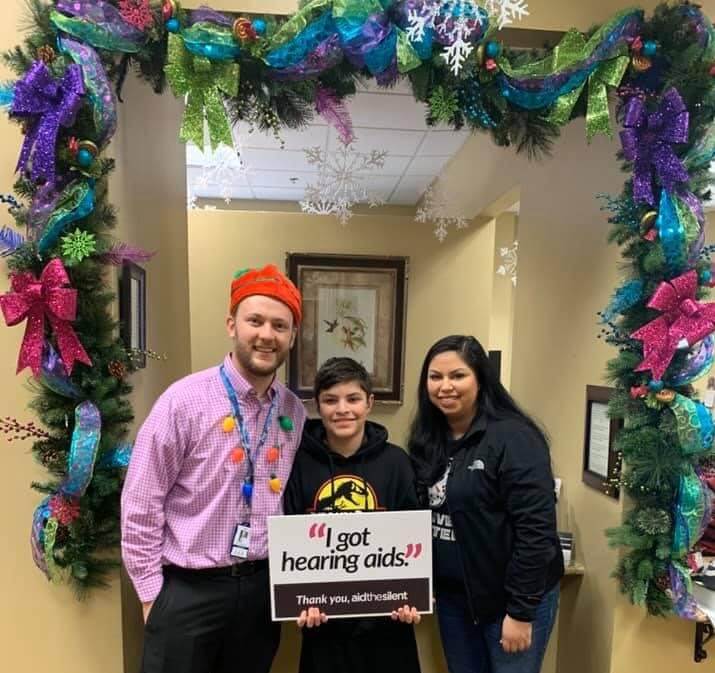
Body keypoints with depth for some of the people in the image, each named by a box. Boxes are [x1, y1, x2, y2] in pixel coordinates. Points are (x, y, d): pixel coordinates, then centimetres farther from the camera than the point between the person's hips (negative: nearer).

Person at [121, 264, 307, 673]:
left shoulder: (295, 412, -1)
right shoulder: (185, 401, -15)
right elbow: (140, 504, -10)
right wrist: (153, 593, -6)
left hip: (262, 587, 4)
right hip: (188, 590, -4)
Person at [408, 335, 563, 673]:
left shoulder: (513, 437, -19)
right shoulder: (426, 439, 1)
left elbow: (536, 529, -20)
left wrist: (521, 611, -17)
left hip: (512, 599, -6)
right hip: (452, 596, 6)